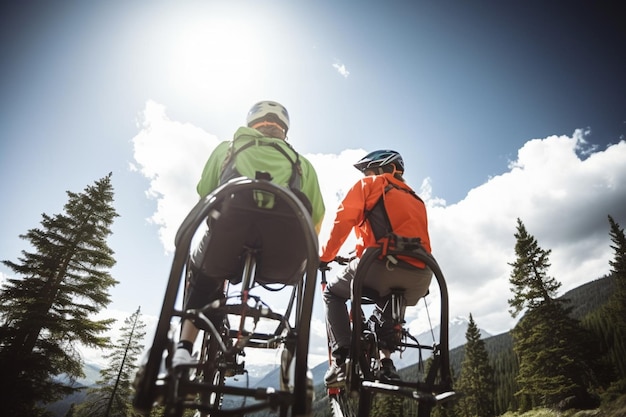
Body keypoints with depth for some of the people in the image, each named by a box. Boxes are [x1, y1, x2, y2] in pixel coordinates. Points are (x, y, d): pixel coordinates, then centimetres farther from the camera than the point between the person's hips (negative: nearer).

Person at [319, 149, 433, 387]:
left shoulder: (369, 185, 15)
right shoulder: (415, 198, 33)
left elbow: (343, 220, 2)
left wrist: (324, 257, 13)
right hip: (419, 280, 7)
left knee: (333, 293, 19)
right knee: (386, 304, 37)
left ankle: (341, 361, 5)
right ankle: (386, 362, 22)